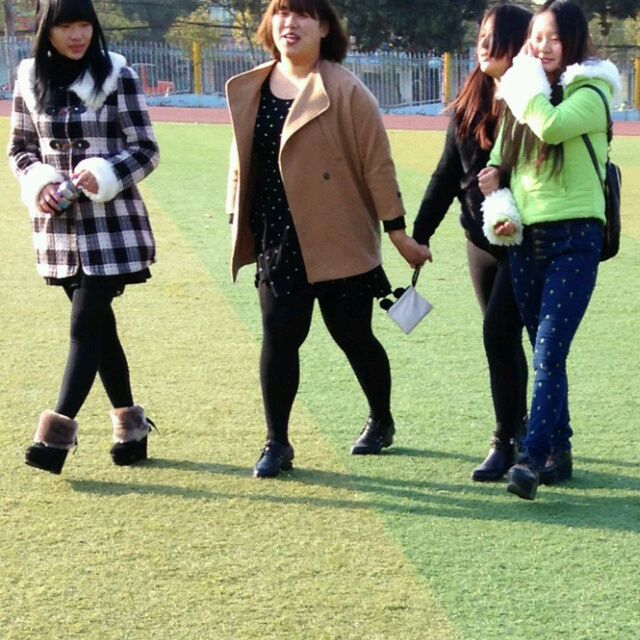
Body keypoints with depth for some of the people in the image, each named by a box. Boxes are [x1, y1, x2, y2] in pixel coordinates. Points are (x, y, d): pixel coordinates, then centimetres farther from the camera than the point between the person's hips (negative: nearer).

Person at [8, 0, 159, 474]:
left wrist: (102, 176, -21)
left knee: (86, 324, -8)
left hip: (111, 224, -4)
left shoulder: (117, 76, -6)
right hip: (59, 224, 4)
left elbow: (146, 150, -4)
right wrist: (37, 183, -7)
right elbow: (20, 148, 13)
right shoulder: (30, 78, 4)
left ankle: (59, 430, -7)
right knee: (99, 324, 12)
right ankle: (130, 426, 24)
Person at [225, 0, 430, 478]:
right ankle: (277, 443, 10)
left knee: (353, 337, 10)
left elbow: (377, 164, -8)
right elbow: (242, 164, 13)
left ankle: (381, 423, 34)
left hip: (340, 241, -3)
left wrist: (398, 232, -6)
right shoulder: (249, 90, 5)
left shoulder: (346, 92, -10)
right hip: (278, 241, 3)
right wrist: (239, 224, 11)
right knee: (279, 337, -2)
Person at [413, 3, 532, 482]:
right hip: (481, 240, 6)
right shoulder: (470, 102, 5)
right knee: (505, 338, 13)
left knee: (499, 335, -9)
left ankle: (506, 442, 2)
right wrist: (420, 234, 10)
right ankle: (520, 428, 27)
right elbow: (448, 173, 11)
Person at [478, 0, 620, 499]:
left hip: (574, 237, -7)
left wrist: (531, 83, -12)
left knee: (549, 351, -16)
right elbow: (506, 159, 21)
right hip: (525, 238, 7)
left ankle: (533, 458, -20)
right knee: (545, 353, 11)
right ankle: (559, 452, 20)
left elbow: (552, 126, -28)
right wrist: (501, 206, 4)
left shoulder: (589, 94, -7)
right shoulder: (524, 93, 13)